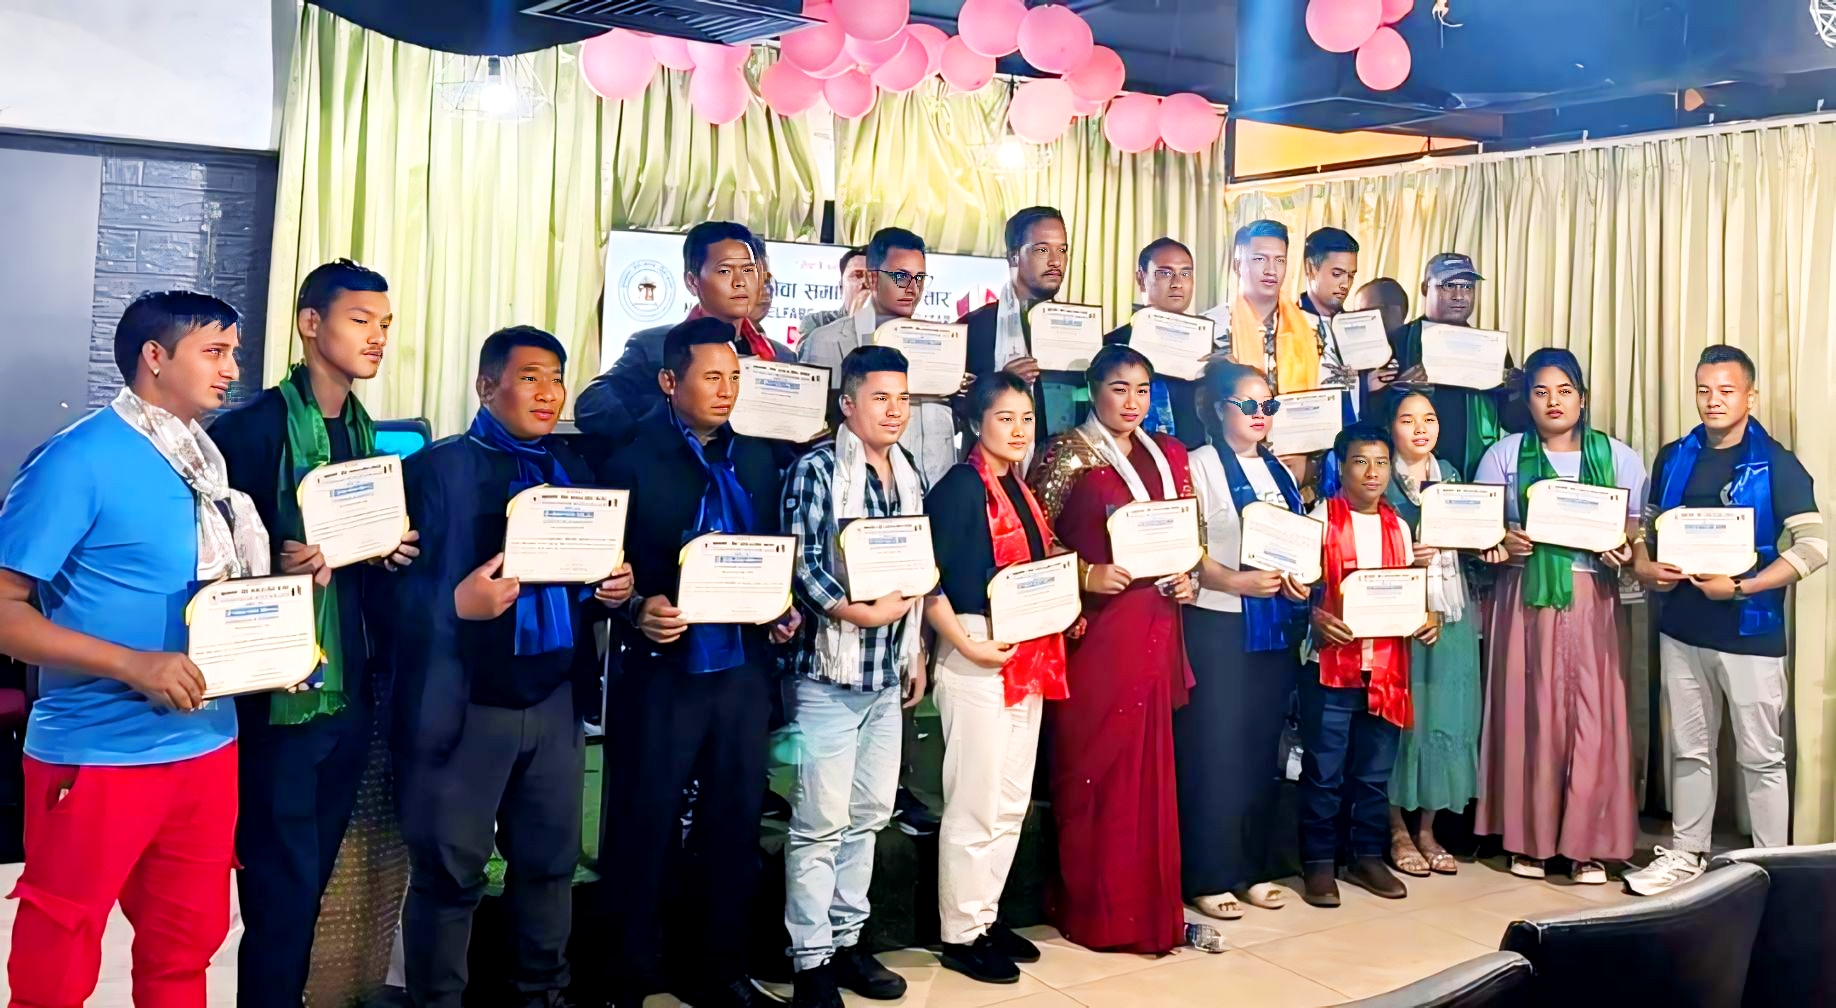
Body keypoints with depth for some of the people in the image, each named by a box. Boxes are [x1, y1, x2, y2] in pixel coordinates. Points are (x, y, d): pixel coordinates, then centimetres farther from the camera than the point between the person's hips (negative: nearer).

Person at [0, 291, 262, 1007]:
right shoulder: (79, 458, -12)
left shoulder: (209, 460, 8)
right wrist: (134, 664, -24)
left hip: (206, 744, 6)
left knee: (185, 947, 17)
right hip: (98, 755, -6)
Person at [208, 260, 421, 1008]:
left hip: (348, 690, 7)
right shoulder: (251, 428, -11)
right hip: (277, 692, -7)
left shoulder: (369, 436, 11)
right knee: (282, 886, 1)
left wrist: (393, 554, 0)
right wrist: (278, 565, -27)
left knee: (311, 879, 17)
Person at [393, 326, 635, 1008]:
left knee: (550, 858, 14)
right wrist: (457, 603, -28)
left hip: (554, 701, 5)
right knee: (448, 870, 5)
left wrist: (616, 589, -6)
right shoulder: (438, 466, -5)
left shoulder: (576, 472, 13)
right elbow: (397, 583, -11)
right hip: (465, 705, -5)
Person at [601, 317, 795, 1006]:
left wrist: (785, 611, -1)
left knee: (735, 830, 13)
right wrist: (638, 607, -22)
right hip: (662, 672, -4)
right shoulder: (633, 462, -4)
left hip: (744, 670, 5)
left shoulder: (757, 461, 10)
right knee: (644, 834, 5)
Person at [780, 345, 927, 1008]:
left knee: (868, 817, 13)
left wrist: (916, 652, 17)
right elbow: (801, 563, -15)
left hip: (888, 675, 7)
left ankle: (846, 941, 25)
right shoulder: (817, 469, -7)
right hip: (830, 672, -7)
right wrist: (859, 612, -21)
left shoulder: (910, 478, 13)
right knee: (820, 824, -3)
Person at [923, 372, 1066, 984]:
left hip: (1030, 659, 8)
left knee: (1012, 802, 14)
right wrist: (967, 644, -21)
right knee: (975, 803, -1)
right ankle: (961, 934, 12)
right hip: (978, 656, -8)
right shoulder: (960, 486, -10)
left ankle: (987, 915, 28)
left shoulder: (1021, 490, 14)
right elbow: (926, 579, -16)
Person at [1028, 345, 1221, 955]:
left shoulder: (1169, 455, 14)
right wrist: (1085, 575, -19)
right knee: (1095, 768, 0)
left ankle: (1152, 906, 18)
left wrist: (1189, 579, 3)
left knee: (1150, 766, 9)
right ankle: (1093, 911, 10)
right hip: (1094, 629, -5)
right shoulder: (1069, 454, -4)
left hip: (1156, 627, 6)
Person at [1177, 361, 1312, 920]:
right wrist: (1238, 582, -22)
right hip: (1218, 626, -6)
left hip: (1277, 627, 6)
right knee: (1215, 749, -3)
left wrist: (1300, 578, -3)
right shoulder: (1200, 466, -3)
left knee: (1262, 748, 11)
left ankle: (1254, 867, 21)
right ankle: (1209, 878, 6)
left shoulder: (1278, 471, 15)